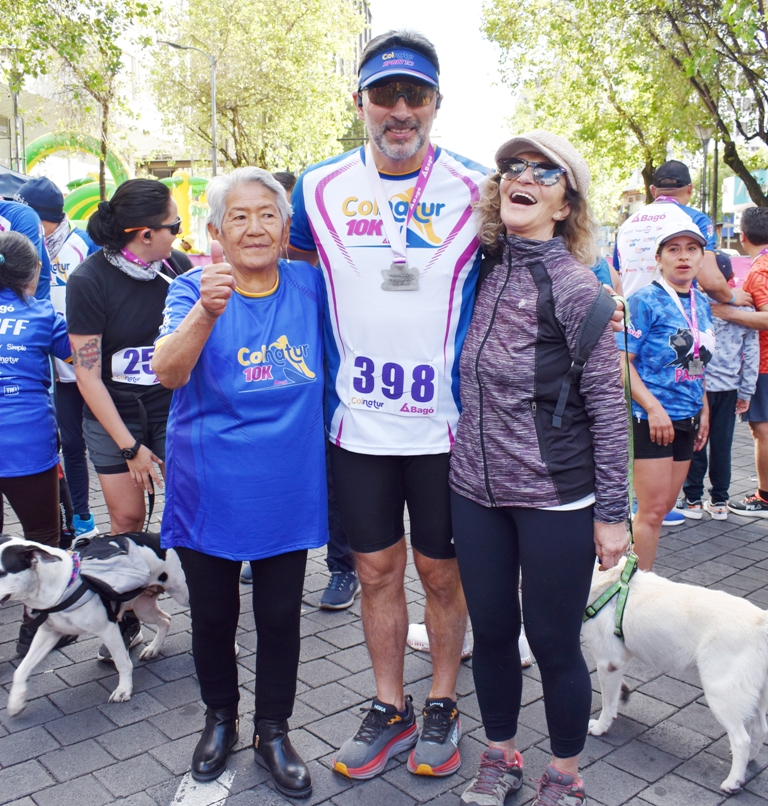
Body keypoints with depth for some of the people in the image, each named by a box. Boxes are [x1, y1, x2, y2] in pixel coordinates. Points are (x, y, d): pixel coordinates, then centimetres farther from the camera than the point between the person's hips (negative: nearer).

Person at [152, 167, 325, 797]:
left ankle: (273, 731, 35)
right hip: (209, 494, -1)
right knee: (213, 617, 17)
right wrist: (207, 310, -42)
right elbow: (168, 372, -25)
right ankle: (220, 718, 42)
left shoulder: (311, 286, -2)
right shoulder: (195, 289, -8)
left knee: (281, 618, 14)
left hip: (287, 494, 1)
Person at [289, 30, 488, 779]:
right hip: (357, 423, 2)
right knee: (377, 570, 13)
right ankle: (389, 708, 33)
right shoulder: (319, 187, 1)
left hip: (447, 422, -2)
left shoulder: (476, 189, -5)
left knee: (442, 571, 12)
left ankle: (442, 705, 34)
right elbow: (295, 266, 17)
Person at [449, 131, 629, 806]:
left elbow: (608, 406, -9)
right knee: (491, 632, 16)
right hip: (476, 491, 5)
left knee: (554, 642, 8)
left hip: (555, 499, -5)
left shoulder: (576, 286, -11)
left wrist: (611, 511, -9)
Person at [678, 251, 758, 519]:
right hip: (729, 388, 3)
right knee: (722, 445, 10)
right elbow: (751, 353, 3)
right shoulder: (744, 307, -1)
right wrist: (746, 391, 10)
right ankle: (719, 502, 19)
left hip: (699, 386, -3)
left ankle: (693, 500, 13)